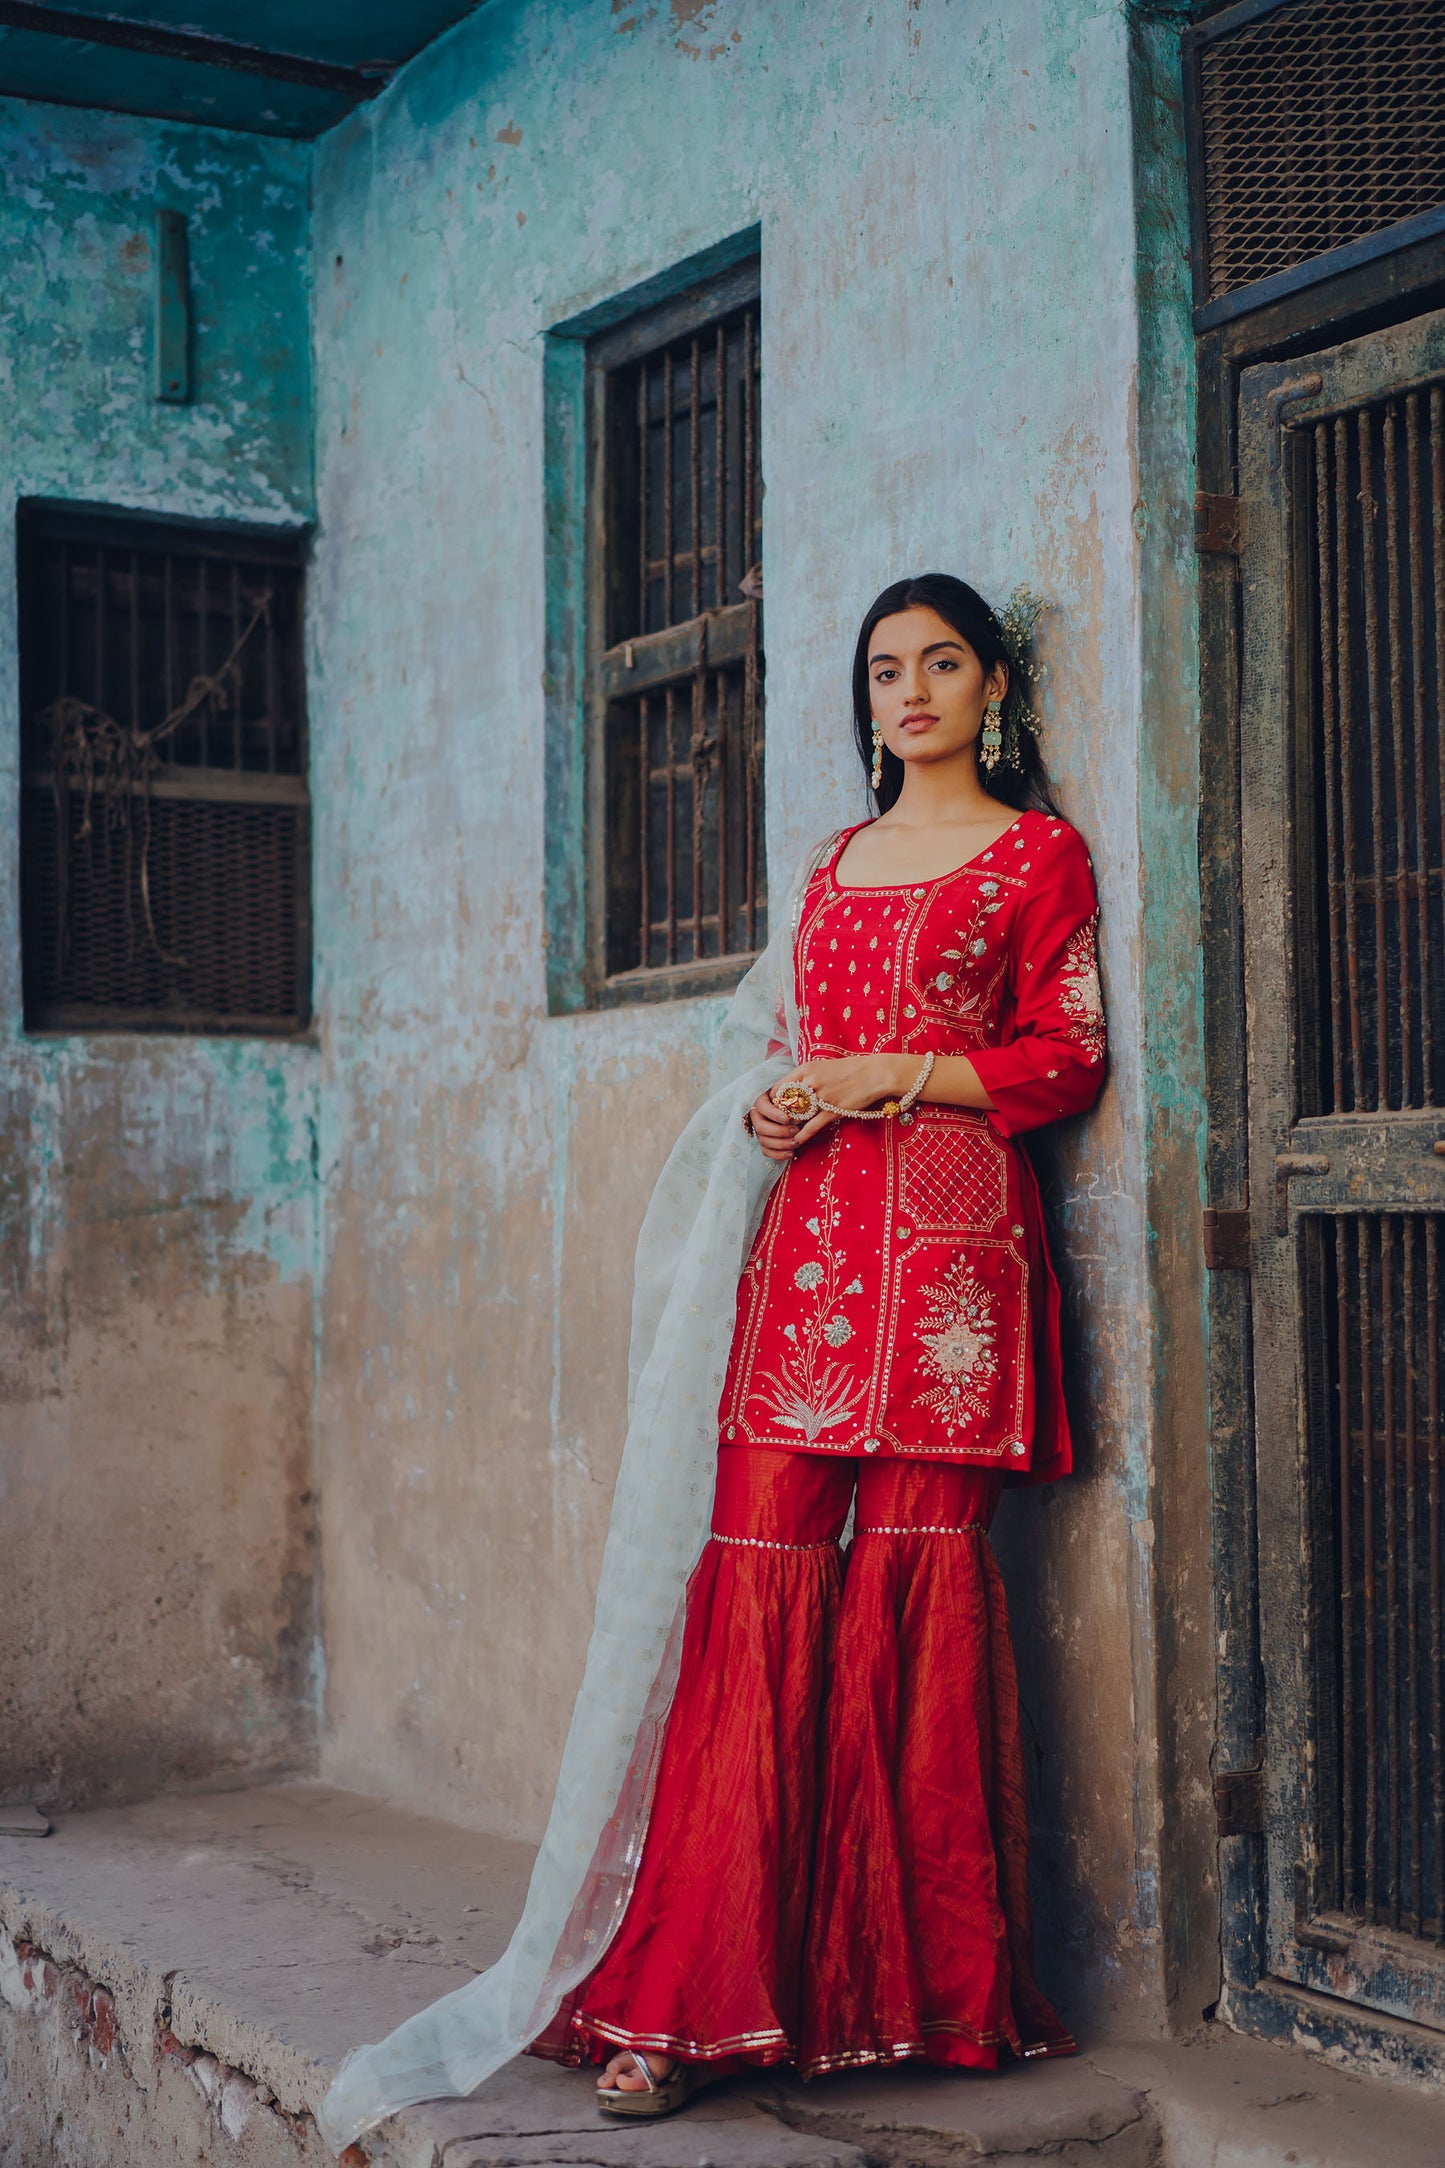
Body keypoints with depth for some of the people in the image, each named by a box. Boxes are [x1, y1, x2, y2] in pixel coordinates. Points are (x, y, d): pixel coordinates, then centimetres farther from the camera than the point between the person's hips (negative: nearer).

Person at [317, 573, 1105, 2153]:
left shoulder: (1034, 852, 7)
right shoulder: (832, 865, 23)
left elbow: (1065, 1061, -1)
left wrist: (883, 1075, -8)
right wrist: (778, 1108, 4)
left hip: (949, 1242, -4)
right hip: (806, 1240, 4)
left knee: (910, 1591, -6)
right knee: (754, 1586, -5)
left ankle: (914, 1984, 6)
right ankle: (698, 1993, -3)